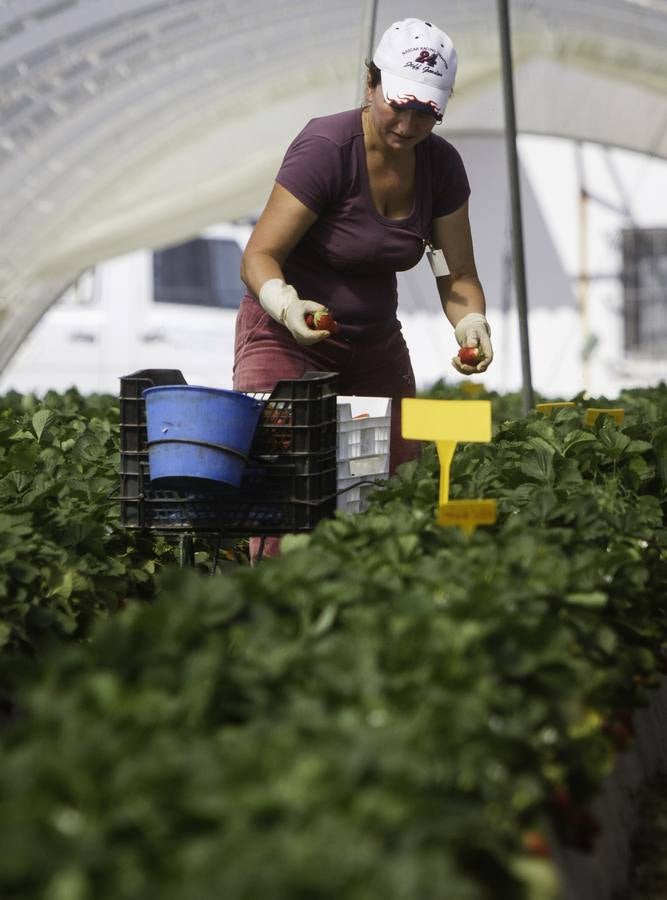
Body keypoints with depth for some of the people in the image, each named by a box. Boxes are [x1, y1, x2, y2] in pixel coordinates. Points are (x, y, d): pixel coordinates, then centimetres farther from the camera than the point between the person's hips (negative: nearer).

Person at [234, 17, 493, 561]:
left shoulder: (441, 165, -3)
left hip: (376, 347, 6)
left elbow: (458, 275, 2)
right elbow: (259, 257, -20)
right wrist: (289, 306, -40)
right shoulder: (325, 149, -20)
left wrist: (472, 324, -19)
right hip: (287, 339, -5)